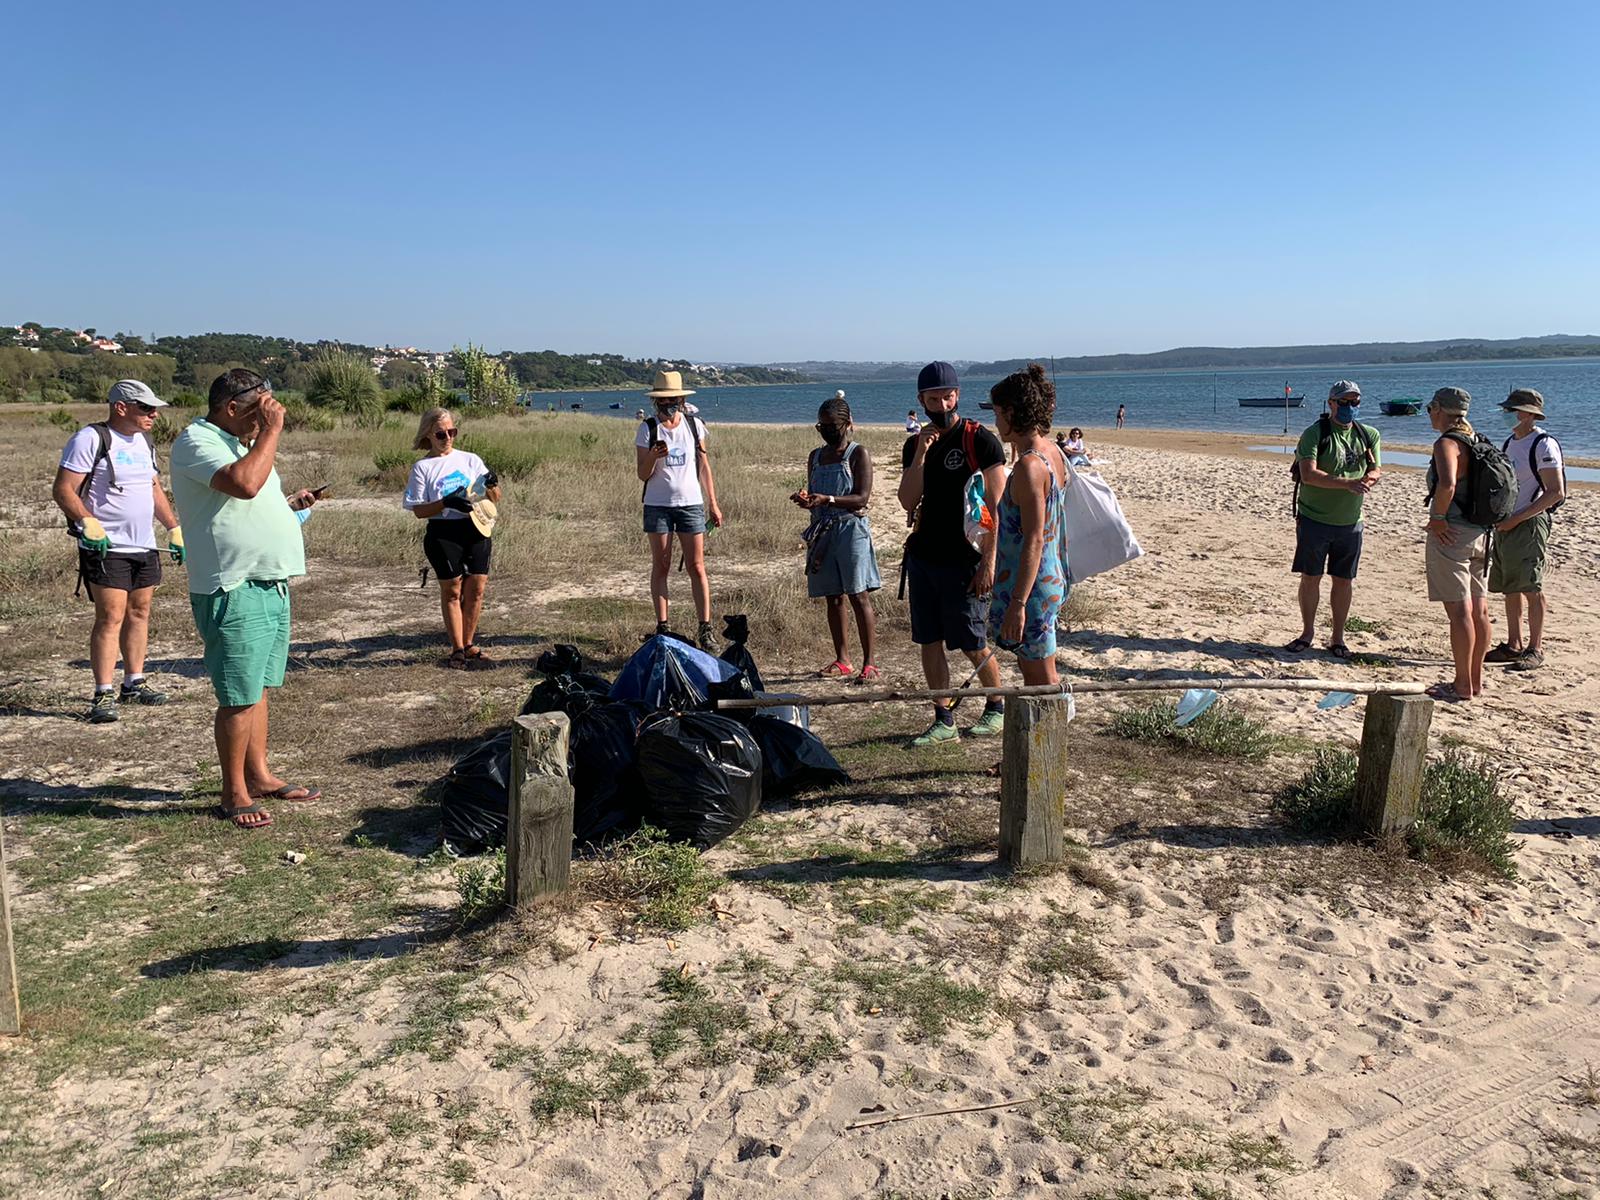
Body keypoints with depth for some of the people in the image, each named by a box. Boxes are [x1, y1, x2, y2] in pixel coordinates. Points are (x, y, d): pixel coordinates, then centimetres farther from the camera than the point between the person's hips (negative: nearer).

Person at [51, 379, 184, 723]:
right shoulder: (90, 439, -9)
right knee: (110, 617, -10)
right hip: (106, 548, -8)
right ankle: (103, 694, -7)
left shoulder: (144, 442, 15)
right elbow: (63, 490, -13)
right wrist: (87, 521, -27)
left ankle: (134, 683, 21)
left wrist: (174, 528, 18)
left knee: (139, 613, 11)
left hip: (145, 547, 8)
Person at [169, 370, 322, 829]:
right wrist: (271, 431, -20)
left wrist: (291, 503, 13)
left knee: (258, 689, 16)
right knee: (239, 698, -3)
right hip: (233, 592, -9)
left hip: (269, 585, 10)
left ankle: (259, 776, 27)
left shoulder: (238, 442, 18)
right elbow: (244, 483, -30)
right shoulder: (196, 442, -12)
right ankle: (234, 795, 8)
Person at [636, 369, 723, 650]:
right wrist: (653, 457, -22)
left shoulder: (694, 424, 4)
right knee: (660, 567, 3)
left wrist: (713, 504, 7)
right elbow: (643, 475, -1)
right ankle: (662, 627, 9)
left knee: (696, 567, -2)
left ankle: (705, 628, 0)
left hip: (690, 503, 1)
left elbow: (704, 467, 10)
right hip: (657, 505, -1)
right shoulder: (647, 429, -1)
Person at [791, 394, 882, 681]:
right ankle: (842, 661, 16)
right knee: (833, 598, 8)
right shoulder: (815, 457, 15)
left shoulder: (858, 453, -3)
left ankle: (869, 663, -5)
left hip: (851, 529, -6)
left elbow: (862, 498, -12)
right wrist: (805, 499, -6)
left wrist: (826, 500, -25)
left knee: (858, 595, -8)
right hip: (822, 532, 6)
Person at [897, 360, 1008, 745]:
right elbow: (908, 502, 0)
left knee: (973, 645, 1)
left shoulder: (980, 440, -7)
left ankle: (997, 708, 25)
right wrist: (921, 453, -11)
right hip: (922, 555, 6)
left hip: (964, 561, -5)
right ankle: (943, 720, 17)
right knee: (929, 642, 7)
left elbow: (997, 507, -10)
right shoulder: (915, 444, 10)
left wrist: (989, 562, -16)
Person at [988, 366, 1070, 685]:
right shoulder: (1054, 453, 8)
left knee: (1043, 681, 0)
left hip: (1031, 586, -10)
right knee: (1032, 672, 20)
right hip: (1052, 578, 10)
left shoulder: (1029, 465, -21)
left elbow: (1034, 540, -24)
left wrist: (1018, 603, -24)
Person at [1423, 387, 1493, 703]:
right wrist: (1484, 520, 20)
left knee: (1460, 610, -6)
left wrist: (1437, 517, -18)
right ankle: (1476, 680, 21)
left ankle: (1462, 686, -2)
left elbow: (1447, 484, -30)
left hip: (1452, 534, -9)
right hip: (1481, 534, 9)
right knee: (1479, 610, 12)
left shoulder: (1446, 443, -13)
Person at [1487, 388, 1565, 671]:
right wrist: (1497, 519, 13)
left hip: (1530, 524, -8)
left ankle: (1535, 650, 0)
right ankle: (1513, 645, 19)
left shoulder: (1544, 445, -11)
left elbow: (1556, 492, -15)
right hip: (1504, 525, 8)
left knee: (1531, 588, -6)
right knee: (1510, 589, 11)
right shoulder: (1510, 442, 14)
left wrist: (1517, 518, -18)